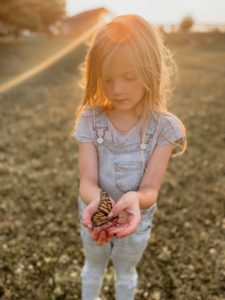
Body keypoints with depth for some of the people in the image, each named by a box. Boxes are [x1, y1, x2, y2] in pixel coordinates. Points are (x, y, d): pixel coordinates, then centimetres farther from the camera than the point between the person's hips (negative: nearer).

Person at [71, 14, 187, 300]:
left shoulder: (163, 126, -23)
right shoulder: (90, 120, -21)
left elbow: (150, 190, -25)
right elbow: (87, 181, -25)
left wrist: (134, 199, -49)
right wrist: (96, 201, -48)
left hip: (137, 218, -1)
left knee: (126, 270, 28)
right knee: (93, 266, 30)